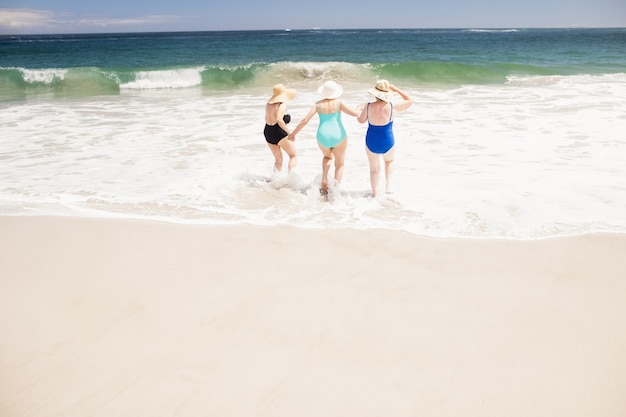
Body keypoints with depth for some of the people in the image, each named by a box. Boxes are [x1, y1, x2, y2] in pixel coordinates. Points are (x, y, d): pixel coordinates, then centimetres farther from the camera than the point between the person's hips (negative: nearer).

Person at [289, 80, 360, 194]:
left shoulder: (318, 104, -1)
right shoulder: (338, 102, -7)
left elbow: (305, 120, -6)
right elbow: (355, 113, -12)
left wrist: (293, 133, 4)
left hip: (323, 137, 3)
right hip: (338, 137, -2)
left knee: (327, 157, 33)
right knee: (340, 164, 15)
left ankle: (324, 179, 11)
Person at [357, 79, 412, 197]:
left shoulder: (369, 106, -13)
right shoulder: (392, 107, -16)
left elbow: (360, 120, 4)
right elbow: (409, 101, 1)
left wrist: (362, 110, 23)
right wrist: (396, 89, 6)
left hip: (371, 143, 1)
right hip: (387, 142, 0)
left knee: (374, 168, 22)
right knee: (389, 161, 32)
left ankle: (375, 193, 26)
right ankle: (389, 184, 16)